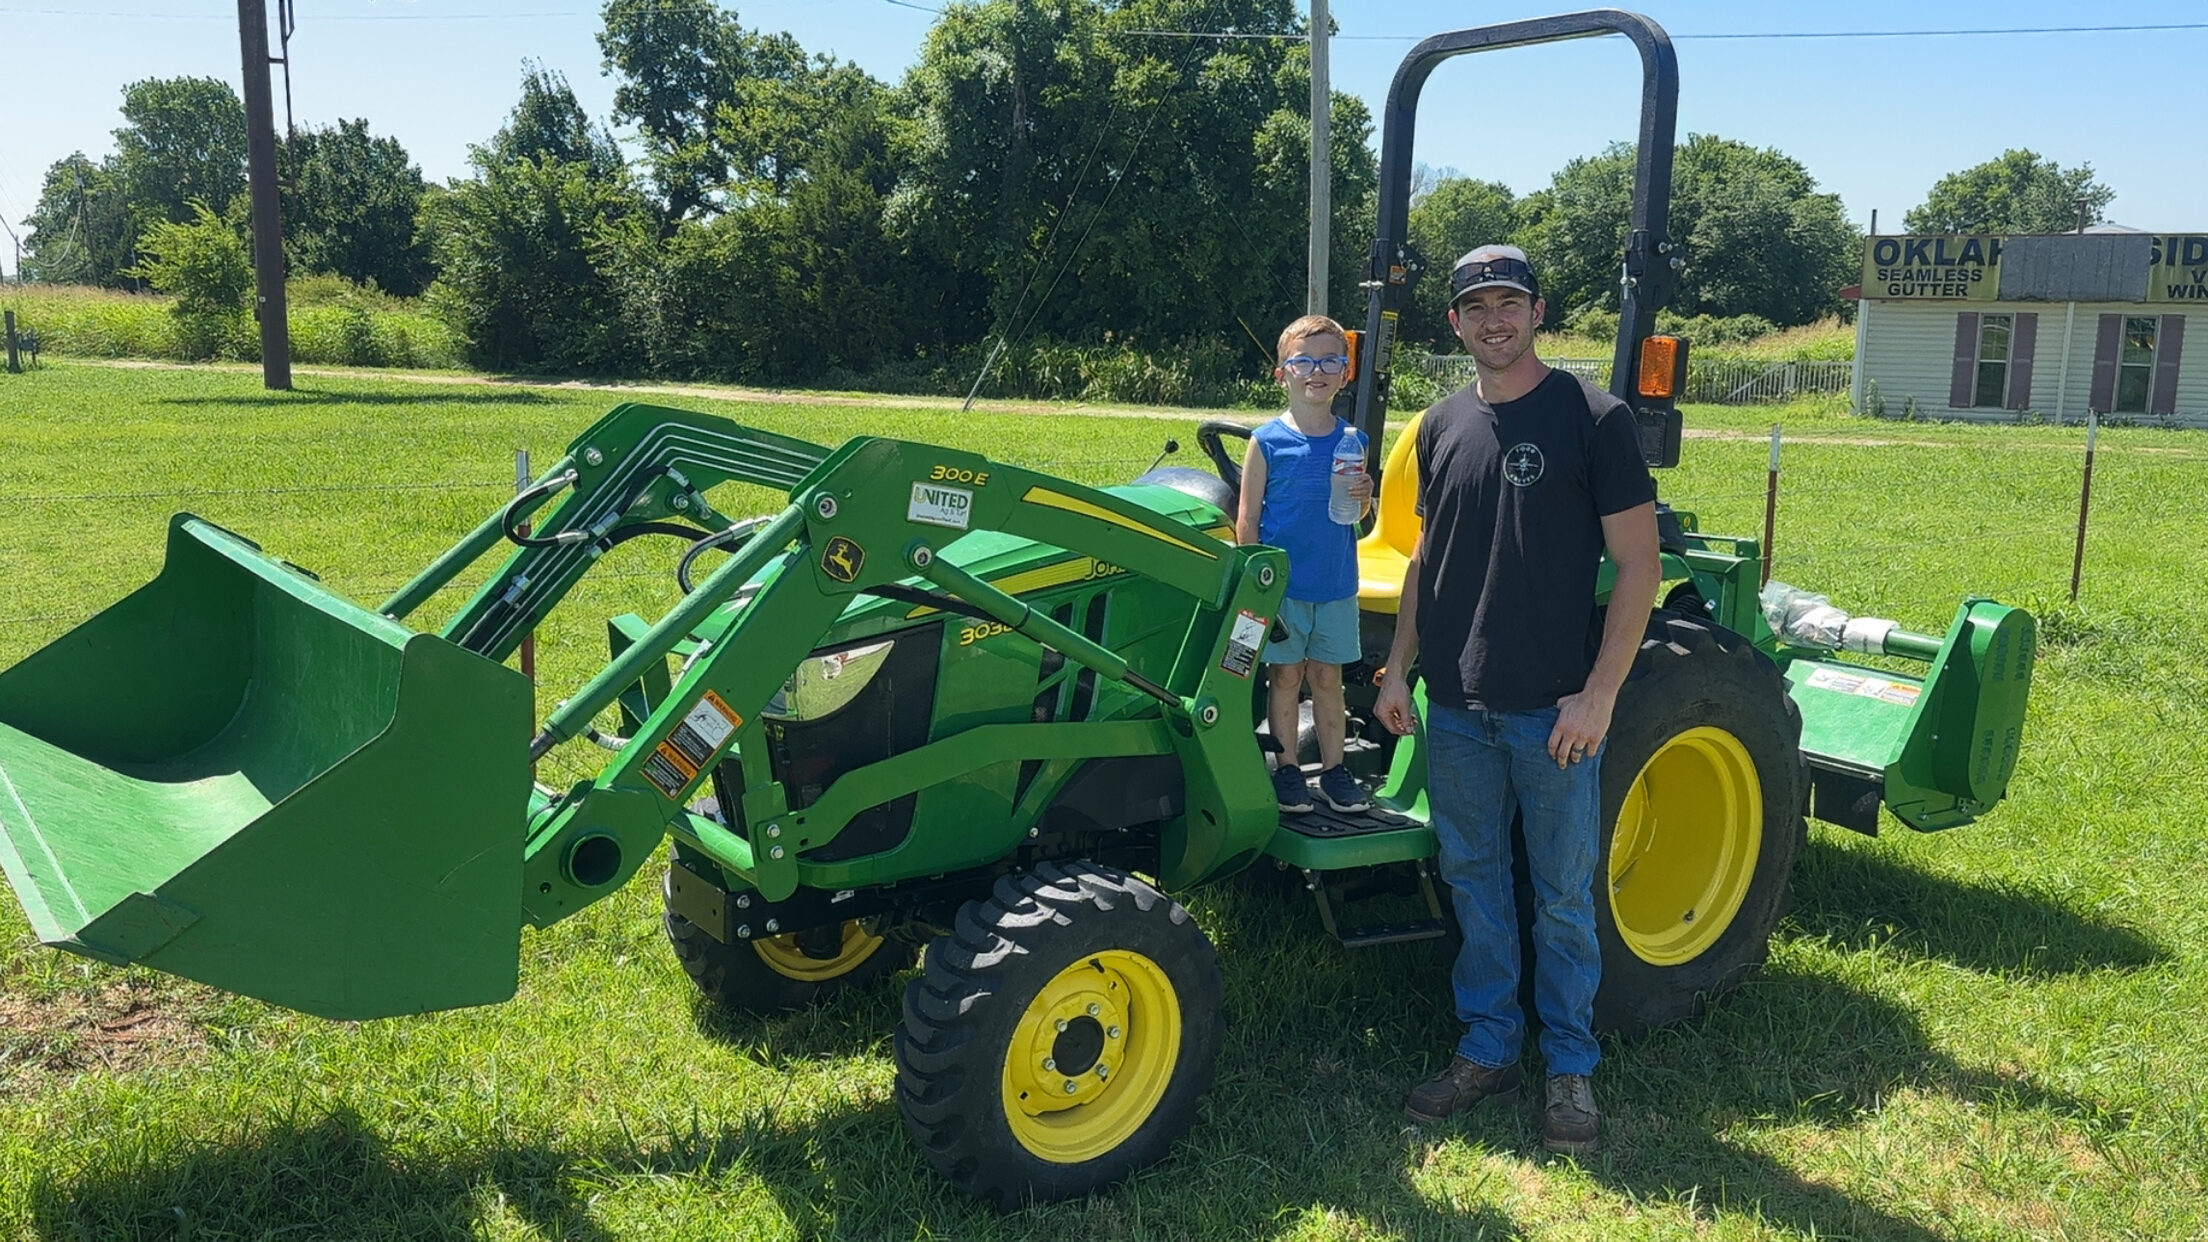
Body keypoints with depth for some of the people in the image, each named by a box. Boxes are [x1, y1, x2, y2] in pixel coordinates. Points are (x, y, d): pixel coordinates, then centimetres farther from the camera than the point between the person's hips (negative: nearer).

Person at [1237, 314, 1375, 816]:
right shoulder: (1267, 441, -6)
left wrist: (1364, 496, -11)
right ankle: (1287, 770, 18)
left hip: (1336, 584, 3)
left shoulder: (1351, 441, 4)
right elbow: (1247, 518, -4)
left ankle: (1333, 770, 21)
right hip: (1282, 583, -3)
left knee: (1327, 676, 11)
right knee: (1285, 675, 6)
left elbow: (1355, 515, 11)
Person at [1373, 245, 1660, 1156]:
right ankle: (1487, 1048, 29)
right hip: (1456, 705, 5)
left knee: (1562, 897, 7)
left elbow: (1638, 563, -8)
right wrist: (1398, 668, 9)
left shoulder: (1592, 419, -7)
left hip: (1554, 710, -4)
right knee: (1473, 879, 14)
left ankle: (1570, 1069, 23)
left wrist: (1599, 693, -14)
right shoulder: (1443, 425, 9)